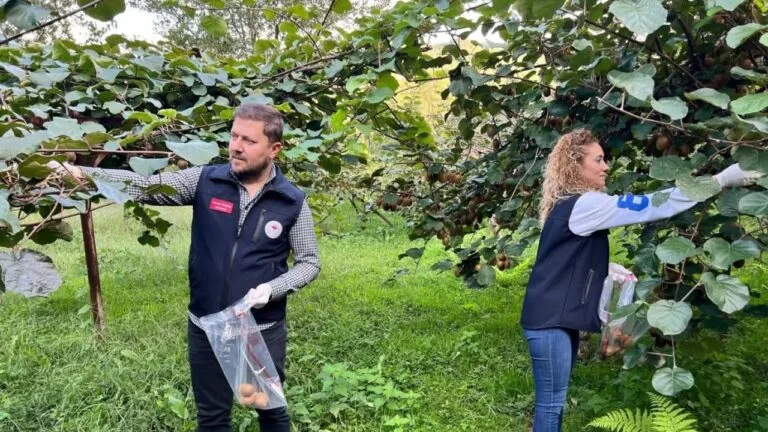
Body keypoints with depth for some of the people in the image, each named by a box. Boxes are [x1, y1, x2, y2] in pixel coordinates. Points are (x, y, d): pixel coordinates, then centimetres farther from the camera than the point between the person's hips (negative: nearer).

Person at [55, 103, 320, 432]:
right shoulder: (205, 182, -6)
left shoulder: (292, 202, -9)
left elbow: (309, 263, -3)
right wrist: (83, 175, -23)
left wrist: (272, 288, -18)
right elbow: (145, 186, -10)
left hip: (263, 330, -1)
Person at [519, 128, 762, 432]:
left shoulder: (570, 204, 13)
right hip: (550, 319, -10)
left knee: (555, 400, 16)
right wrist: (720, 180, -17)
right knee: (551, 402, -1)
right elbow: (649, 206, -21)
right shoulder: (583, 205, -18)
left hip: (560, 316, 10)